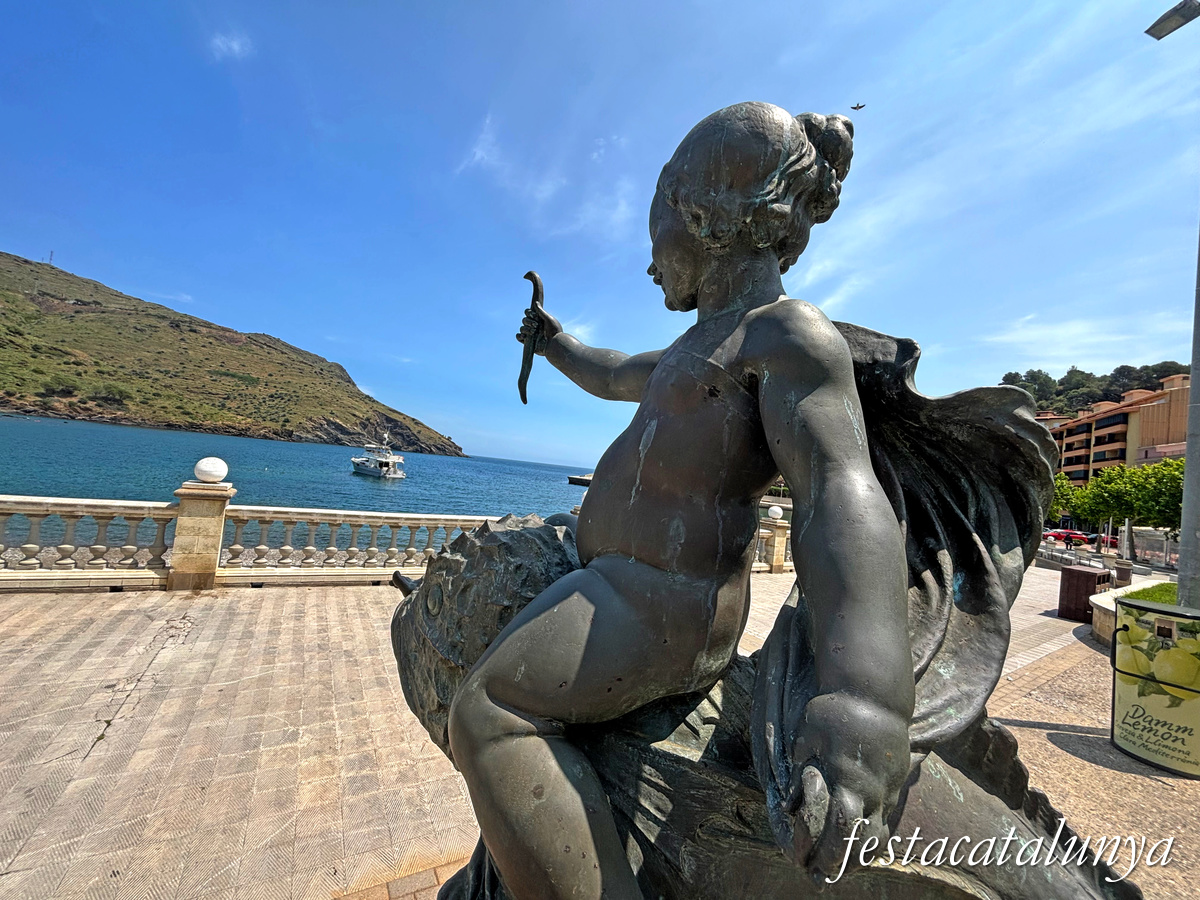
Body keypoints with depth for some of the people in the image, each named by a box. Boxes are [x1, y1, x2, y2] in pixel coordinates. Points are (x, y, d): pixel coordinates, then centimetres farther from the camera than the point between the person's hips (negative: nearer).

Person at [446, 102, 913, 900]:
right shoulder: (706, 346, 16)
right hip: (636, 583, 10)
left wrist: (862, 702, -42)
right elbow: (617, 379, 31)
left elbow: (843, 497, -29)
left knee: (490, 715, -19)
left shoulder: (790, 335, -14)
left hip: (663, 598, -10)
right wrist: (556, 343, 44)